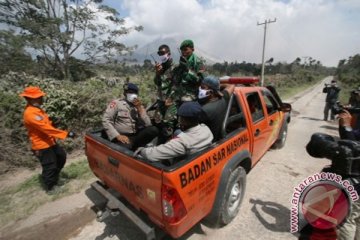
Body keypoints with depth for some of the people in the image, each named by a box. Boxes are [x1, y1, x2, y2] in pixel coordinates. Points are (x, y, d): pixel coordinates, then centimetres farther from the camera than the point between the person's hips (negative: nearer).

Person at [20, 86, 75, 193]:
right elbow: (47, 128, -32)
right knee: (49, 167, 5)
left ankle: (54, 177, 41)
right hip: (42, 146, -10)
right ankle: (50, 188, 26)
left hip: (50, 142, 10)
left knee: (62, 156, 21)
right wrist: (66, 134, -32)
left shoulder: (36, 109, 7)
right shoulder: (31, 113, -26)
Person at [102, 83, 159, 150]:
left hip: (136, 136, 5)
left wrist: (139, 109, -8)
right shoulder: (116, 103, 4)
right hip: (122, 136, -5)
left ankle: (132, 145, -17)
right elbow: (105, 120, -6)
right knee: (126, 147, -38)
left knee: (153, 129, -22)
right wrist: (117, 136, -17)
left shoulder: (140, 106, 13)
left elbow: (148, 124, 1)